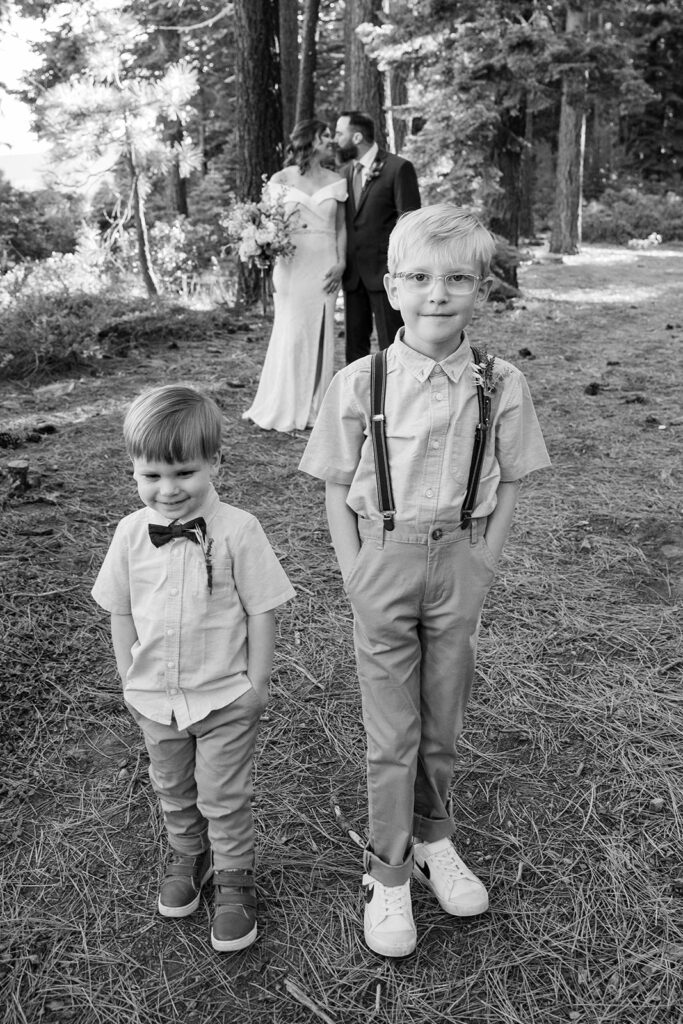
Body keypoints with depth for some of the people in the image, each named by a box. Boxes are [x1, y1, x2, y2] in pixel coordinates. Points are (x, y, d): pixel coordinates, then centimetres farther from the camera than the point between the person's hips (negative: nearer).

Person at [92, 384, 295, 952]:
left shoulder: (237, 530, -20)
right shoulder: (131, 532, -8)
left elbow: (261, 611, -13)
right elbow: (121, 612, 3)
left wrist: (256, 683, -10)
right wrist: (131, 679, 4)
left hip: (226, 697, -4)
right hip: (156, 697, 4)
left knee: (224, 798, 11)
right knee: (172, 791, 24)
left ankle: (234, 878, 34)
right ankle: (187, 855, 49)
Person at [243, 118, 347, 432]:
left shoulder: (335, 181, 11)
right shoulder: (281, 180, 4)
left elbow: (341, 226, 11)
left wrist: (341, 263, -2)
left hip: (324, 266, 3)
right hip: (292, 264, -2)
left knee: (320, 334, 2)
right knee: (291, 333, -5)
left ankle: (313, 408, 10)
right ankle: (284, 409, 5)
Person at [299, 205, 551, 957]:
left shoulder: (501, 385, -6)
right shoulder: (358, 384, -10)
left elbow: (508, 483, 4)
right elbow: (337, 488, -2)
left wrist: (482, 564, -2)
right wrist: (356, 574, -6)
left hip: (460, 562, 2)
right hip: (384, 561, -1)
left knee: (442, 724, 17)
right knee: (391, 734, 8)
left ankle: (434, 841, 42)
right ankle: (388, 876, 27)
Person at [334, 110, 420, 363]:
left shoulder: (398, 168, -6)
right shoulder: (345, 172, 14)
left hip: (385, 274, -6)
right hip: (353, 274, 6)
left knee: (391, 346, -3)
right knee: (355, 344, 10)